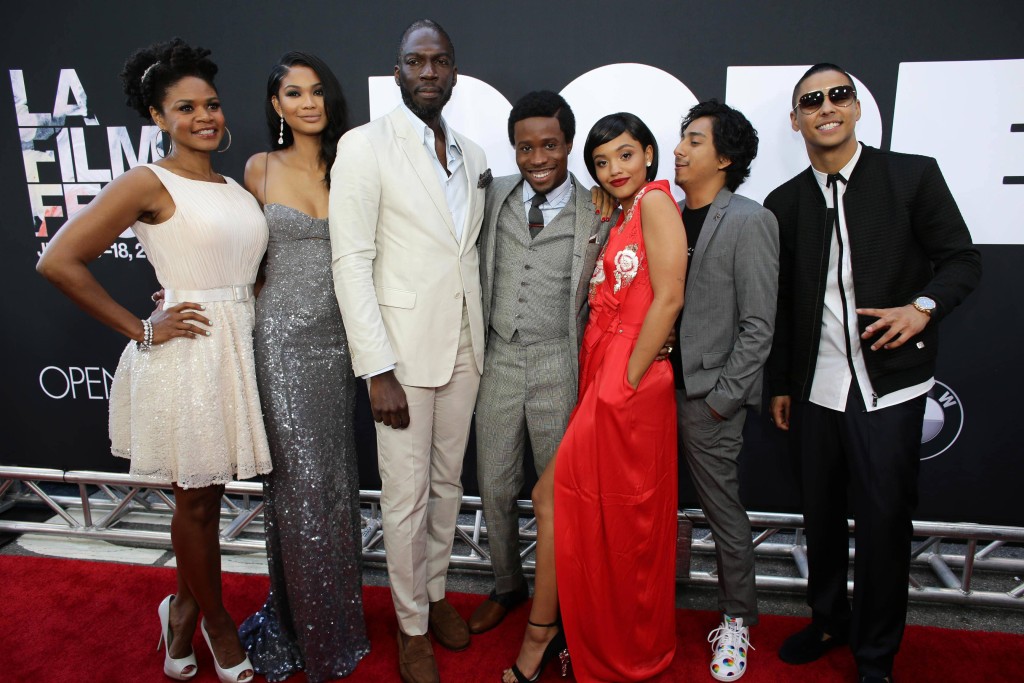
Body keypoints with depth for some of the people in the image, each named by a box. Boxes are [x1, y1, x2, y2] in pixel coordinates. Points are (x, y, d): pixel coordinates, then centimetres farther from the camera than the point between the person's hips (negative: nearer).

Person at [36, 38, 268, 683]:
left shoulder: (237, 186, 11)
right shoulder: (150, 183, -8)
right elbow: (59, 261, -12)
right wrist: (139, 329, -10)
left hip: (239, 350, 6)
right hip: (186, 355, -6)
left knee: (207, 494, 18)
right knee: (197, 499, 10)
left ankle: (184, 609, 40)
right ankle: (216, 620, 31)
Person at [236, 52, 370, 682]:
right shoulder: (261, 169, 3)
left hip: (339, 332, 2)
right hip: (284, 332, -2)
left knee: (335, 470, 10)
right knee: (301, 473, 1)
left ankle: (340, 610, 28)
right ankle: (307, 624, 21)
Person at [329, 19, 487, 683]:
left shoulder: (472, 155, 10)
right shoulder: (365, 145, -8)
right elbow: (352, 262, -13)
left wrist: (481, 339, 6)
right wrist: (378, 371, -17)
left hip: (464, 348, 6)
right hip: (404, 350, -5)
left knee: (448, 483, 17)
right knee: (406, 496, 5)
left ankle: (435, 592, 38)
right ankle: (412, 627, 26)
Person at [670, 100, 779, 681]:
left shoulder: (750, 221, -8)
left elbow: (758, 327, -10)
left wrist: (722, 397, -12)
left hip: (709, 397, -5)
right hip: (659, 387, 6)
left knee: (725, 512, 8)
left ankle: (738, 620, 27)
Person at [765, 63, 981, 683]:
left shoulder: (913, 175, -1)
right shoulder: (785, 202, 7)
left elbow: (962, 259, 2)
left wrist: (923, 307, -19)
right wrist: (780, 386, 11)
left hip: (888, 386, -3)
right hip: (814, 391, 3)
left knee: (884, 520, 3)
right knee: (821, 514, 15)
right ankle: (829, 621, 37)